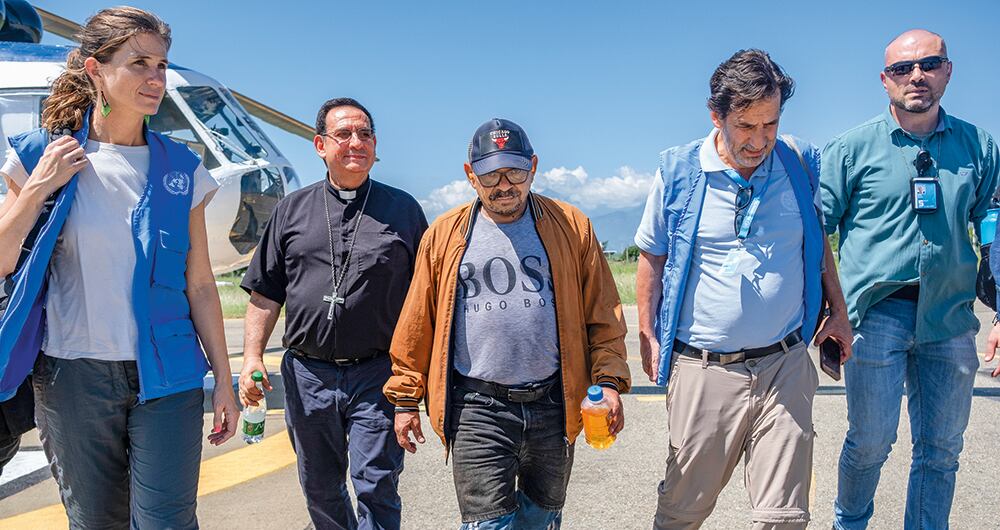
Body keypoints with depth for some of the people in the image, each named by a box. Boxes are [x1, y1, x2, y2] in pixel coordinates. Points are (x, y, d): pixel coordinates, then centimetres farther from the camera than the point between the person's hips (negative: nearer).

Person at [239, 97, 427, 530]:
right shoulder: (293, 209, 9)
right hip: (308, 372, 3)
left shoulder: (403, 209, 5)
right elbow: (266, 292, 10)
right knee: (320, 488, 16)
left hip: (377, 373, -2)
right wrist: (253, 355, -1)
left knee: (376, 486, -3)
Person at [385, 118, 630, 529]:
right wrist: (406, 398, 7)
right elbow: (417, 324, 6)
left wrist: (607, 380, -4)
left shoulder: (571, 226, 3)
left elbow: (603, 314, 4)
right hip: (477, 409, -1)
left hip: (553, 405, 2)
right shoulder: (444, 234, 3)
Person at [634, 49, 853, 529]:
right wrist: (648, 337, 2)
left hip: (785, 367, 2)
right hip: (702, 370, -1)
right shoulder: (678, 171, -4)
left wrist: (838, 310, 12)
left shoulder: (802, 163, 2)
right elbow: (651, 256, 6)